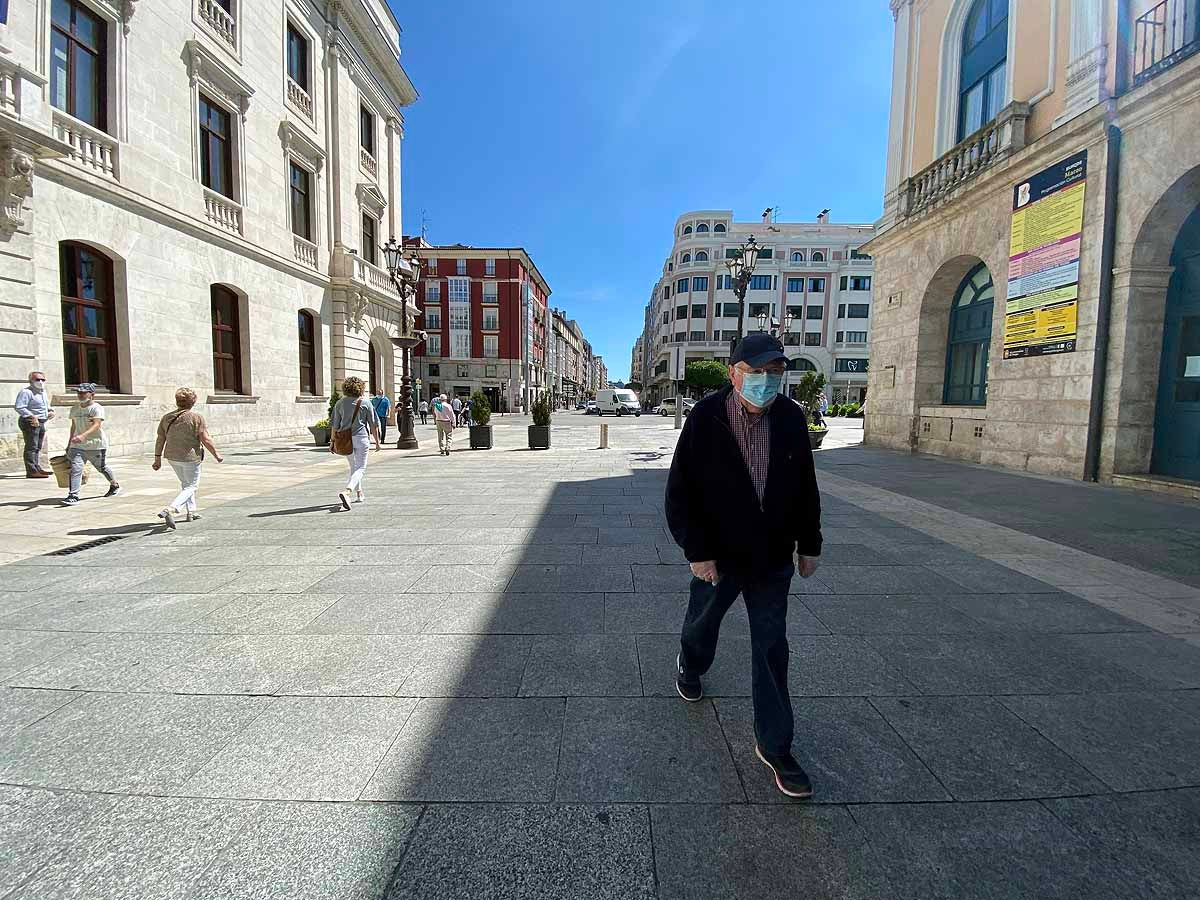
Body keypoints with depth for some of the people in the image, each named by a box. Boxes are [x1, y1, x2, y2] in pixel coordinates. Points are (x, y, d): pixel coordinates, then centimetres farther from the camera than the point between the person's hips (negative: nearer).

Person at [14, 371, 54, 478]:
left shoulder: (43, 393, 16)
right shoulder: (26, 392, -12)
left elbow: (46, 406, 30)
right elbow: (18, 407, -20)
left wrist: (51, 411, 10)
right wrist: (32, 416, -25)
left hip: (41, 423, 9)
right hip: (30, 422, -9)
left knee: (38, 447, 16)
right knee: (31, 447, -10)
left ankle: (37, 468, 25)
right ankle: (31, 471, -10)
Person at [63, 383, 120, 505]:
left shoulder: (97, 408, -11)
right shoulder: (74, 409, 9)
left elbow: (96, 425, -25)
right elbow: (73, 426, 20)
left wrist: (83, 436, -41)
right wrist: (69, 444, 22)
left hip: (96, 444, -4)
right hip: (77, 446, 4)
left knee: (102, 468, 12)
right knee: (75, 468, -11)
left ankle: (115, 485, 36)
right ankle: (73, 495, -14)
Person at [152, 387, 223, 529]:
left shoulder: (166, 417, 3)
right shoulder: (196, 418, -14)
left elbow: (160, 439, 5)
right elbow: (206, 440, -14)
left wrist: (158, 459, 12)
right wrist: (216, 455, -3)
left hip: (172, 457, 6)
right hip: (190, 458, -6)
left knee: (185, 483, 23)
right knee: (191, 486, 4)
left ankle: (191, 512, 31)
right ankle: (169, 510, -16)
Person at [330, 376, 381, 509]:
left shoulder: (340, 403, 5)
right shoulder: (365, 404, -3)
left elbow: (335, 425, 5)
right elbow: (373, 425, -1)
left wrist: (333, 441, 12)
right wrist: (377, 441, 7)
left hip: (344, 439, 4)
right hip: (360, 437, -4)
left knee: (354, 467, 20)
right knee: (361, 468, -3)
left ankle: (359, 495, 27)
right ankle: (346, 492, -25)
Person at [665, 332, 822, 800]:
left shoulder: (792, 419, -5)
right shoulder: (704, 419, -17)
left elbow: (805, 488, 5)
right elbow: (680, 492, -14)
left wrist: (809, 544, 8)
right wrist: (696, 551, -17)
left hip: (772, 560, 2)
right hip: (717, 557, -2)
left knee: (772, 650, 8)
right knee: (702, 622, 22)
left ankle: (774, 747, 25)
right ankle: (690, 666, 56)